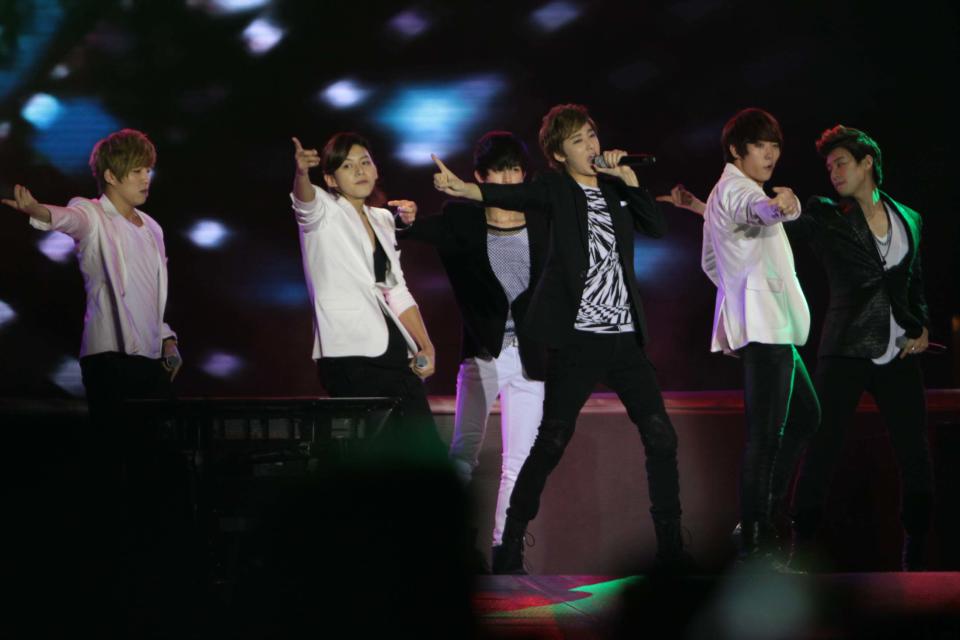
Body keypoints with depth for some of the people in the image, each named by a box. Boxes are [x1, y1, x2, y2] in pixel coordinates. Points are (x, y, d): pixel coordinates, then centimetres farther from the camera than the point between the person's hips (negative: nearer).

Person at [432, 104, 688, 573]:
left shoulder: (614, 188, 14)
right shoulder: (556, 189, -1)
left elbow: (658, 228, 6)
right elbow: (511, 196, -20)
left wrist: (629, 178, -3)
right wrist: (460, 188, -40)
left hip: (625, 336, 5)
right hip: (578, 338, -5)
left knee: (661, 437, 3)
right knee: (551, 441, -9)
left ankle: (670, 543, 12)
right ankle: (510, 543, -1)